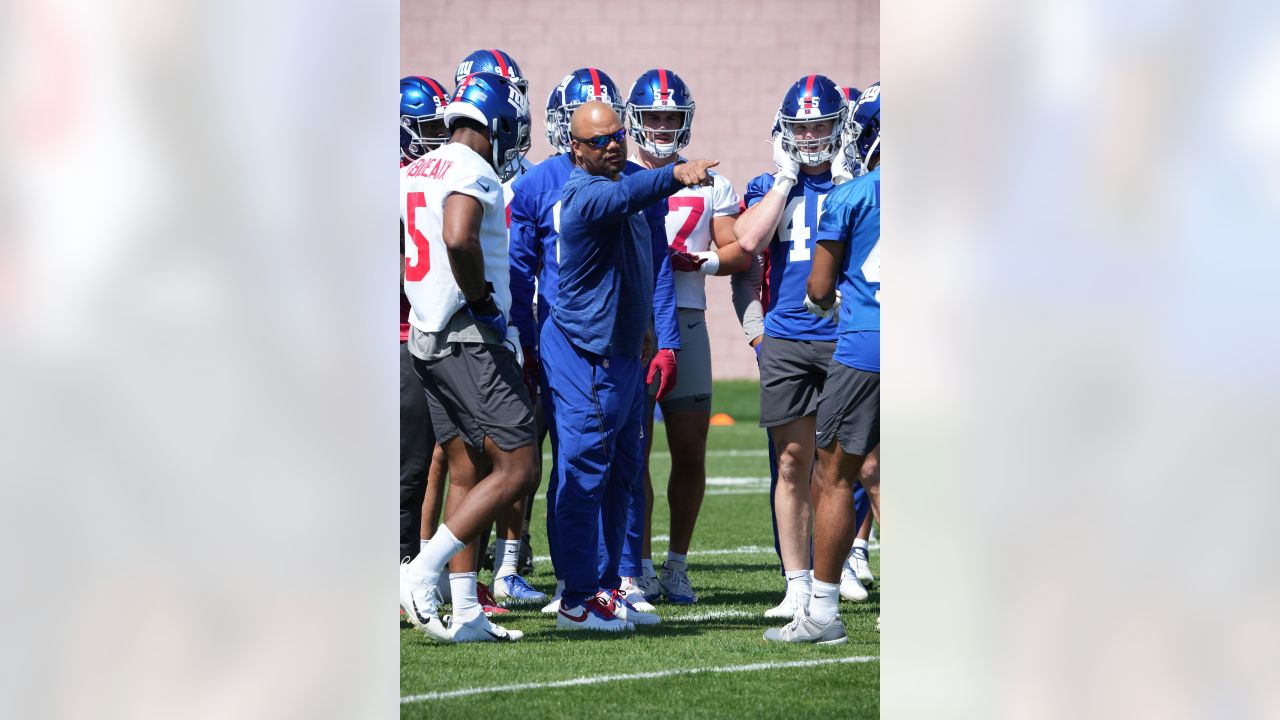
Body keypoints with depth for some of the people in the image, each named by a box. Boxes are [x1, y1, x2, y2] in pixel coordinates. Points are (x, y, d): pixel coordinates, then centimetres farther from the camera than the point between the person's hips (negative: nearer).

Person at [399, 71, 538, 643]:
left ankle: (466, 613, 9)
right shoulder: (472, 172, -13)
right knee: (515, 472, -8)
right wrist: (483, 299, -17)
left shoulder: (412, 174, 15)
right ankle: (421, 573, -14)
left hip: (428, 339, 9)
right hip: (473, 338, -9)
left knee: (467, 473, 11)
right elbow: (459, 239, -30)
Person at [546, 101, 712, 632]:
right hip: (587, 354, -10)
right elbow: (627, 196, -41)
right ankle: (577, 602, -4)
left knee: (621, 474, 14)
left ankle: (605, 588, 22)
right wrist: (676, 174, -59)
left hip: (622, 350, 10)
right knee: (586, 473, -7)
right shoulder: (587, 193, -19)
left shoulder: (618, 184, 12)